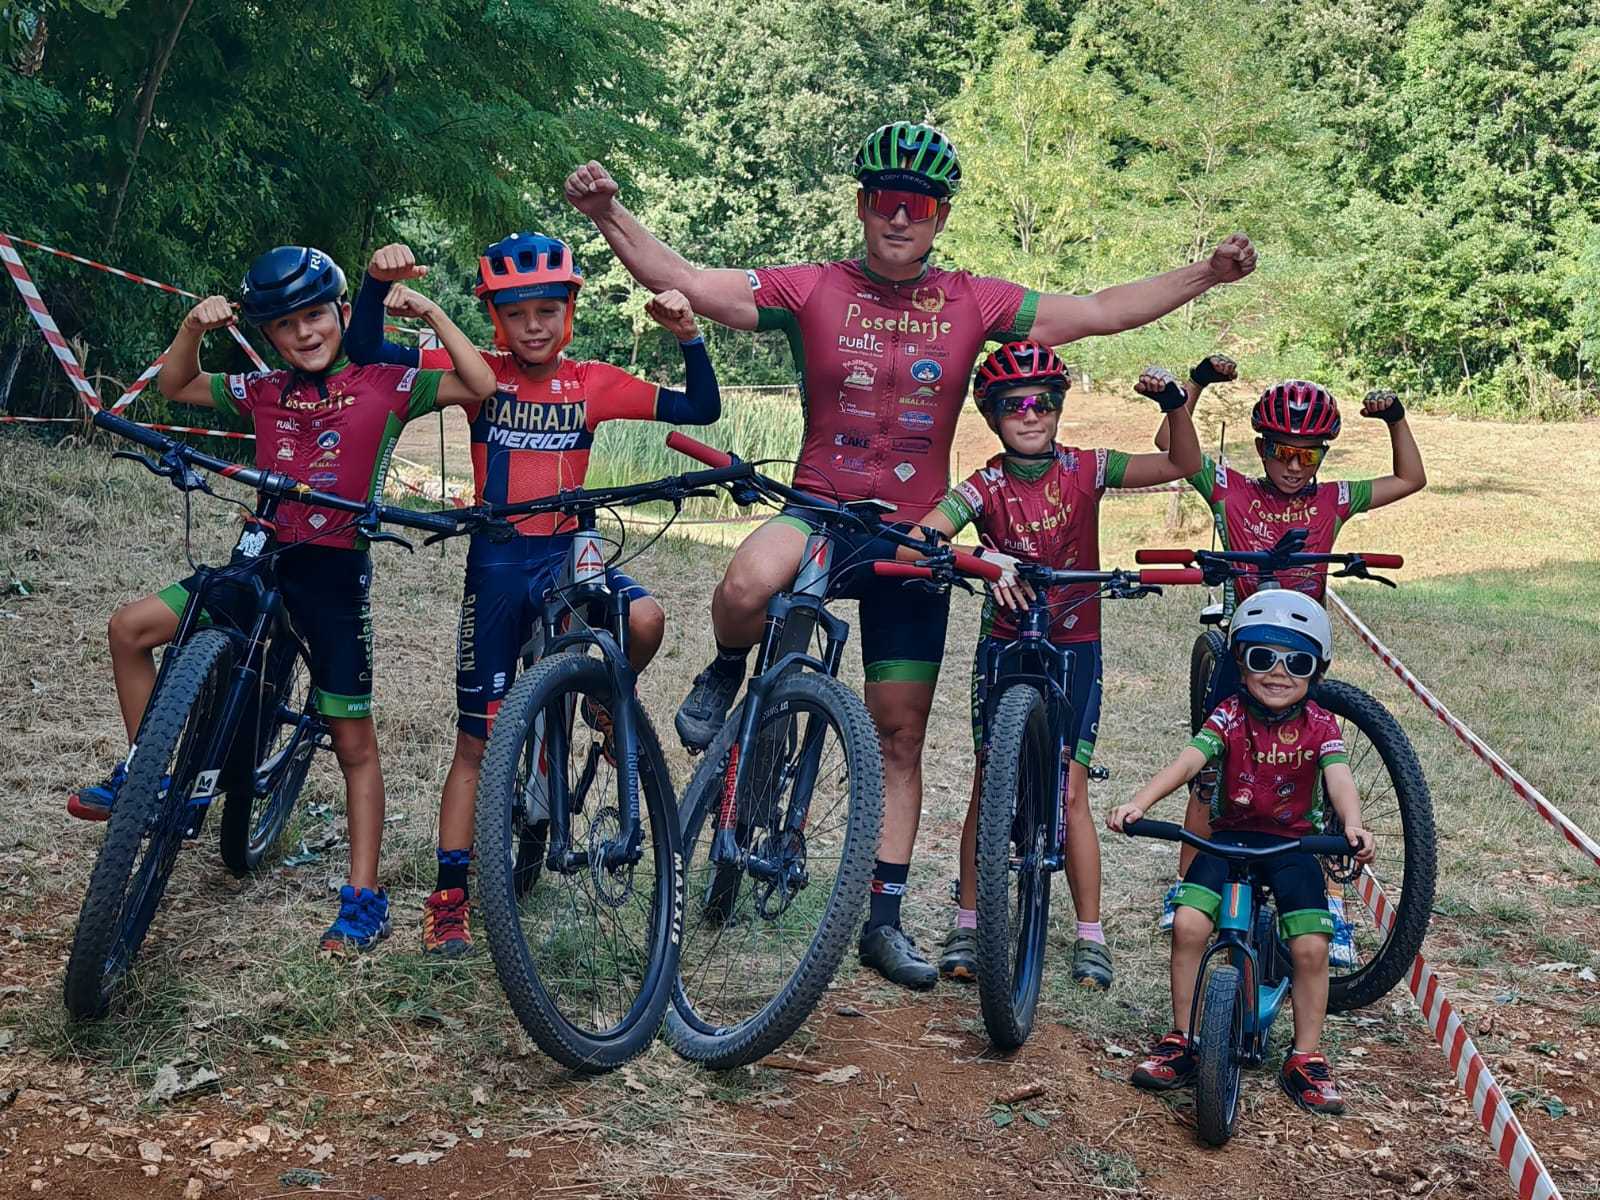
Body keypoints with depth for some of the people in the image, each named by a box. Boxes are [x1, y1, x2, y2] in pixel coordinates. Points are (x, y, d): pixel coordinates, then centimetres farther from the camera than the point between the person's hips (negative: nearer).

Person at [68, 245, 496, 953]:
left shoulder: (385, 386, -2)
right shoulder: (264, 392, 9)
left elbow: (480, 387, -11)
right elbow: (175, 386, 16)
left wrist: (431, 314, -17)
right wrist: (195, 325, -1)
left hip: (336, 573, -5)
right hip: (264, 558, 5)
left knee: (354, 742, 1)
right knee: (130, 628, -3)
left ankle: (364, 898, 8)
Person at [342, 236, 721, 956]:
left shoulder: (594, 384, 1)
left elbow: (702, 409, 0)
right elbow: (366, 351, -8)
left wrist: (688, 337, -15)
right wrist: (378, 283, -25)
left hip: (566, 552, 1)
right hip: (496, 561, -1)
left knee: (644, 619, -32)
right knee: (477, 739, 3)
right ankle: (449, 897, 14)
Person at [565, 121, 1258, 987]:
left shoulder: (973, 303, 1)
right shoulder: (811, 291, -5)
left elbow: (1100, 311, 4)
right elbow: (687, 283, -10)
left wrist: (1205, 275, -3)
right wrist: (610, 217, -23)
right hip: (820, 514, -2)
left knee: (899, 735, 7)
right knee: (748, 583, -39)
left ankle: (883, 920, 19)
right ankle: (725, 679, -2)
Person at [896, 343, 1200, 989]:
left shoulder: (1084, 469, -7)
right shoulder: (984, 487, -11)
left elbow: (1183, 466, -8)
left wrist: (1174, 403, -24)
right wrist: (976, 558, -43)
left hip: (1074, 648, 0)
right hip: (1004, 644, 0)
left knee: (1069, 790, -2)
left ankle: (1090, 935, 8)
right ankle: (967, 924, 12)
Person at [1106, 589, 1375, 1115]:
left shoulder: (1320, 725, -3)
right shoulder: (1231, 715, -4)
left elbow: (1339, 776, -19)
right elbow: (1189, 760, -18)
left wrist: (1352, 825, -41)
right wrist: (1138, 802, -35)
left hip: (1293, 844, 0)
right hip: (1230, 836, 0)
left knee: (1311, 947, -18)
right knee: (1188, 925, -20)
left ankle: (1305, 1058, 1)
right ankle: (1181, 1041, -3)